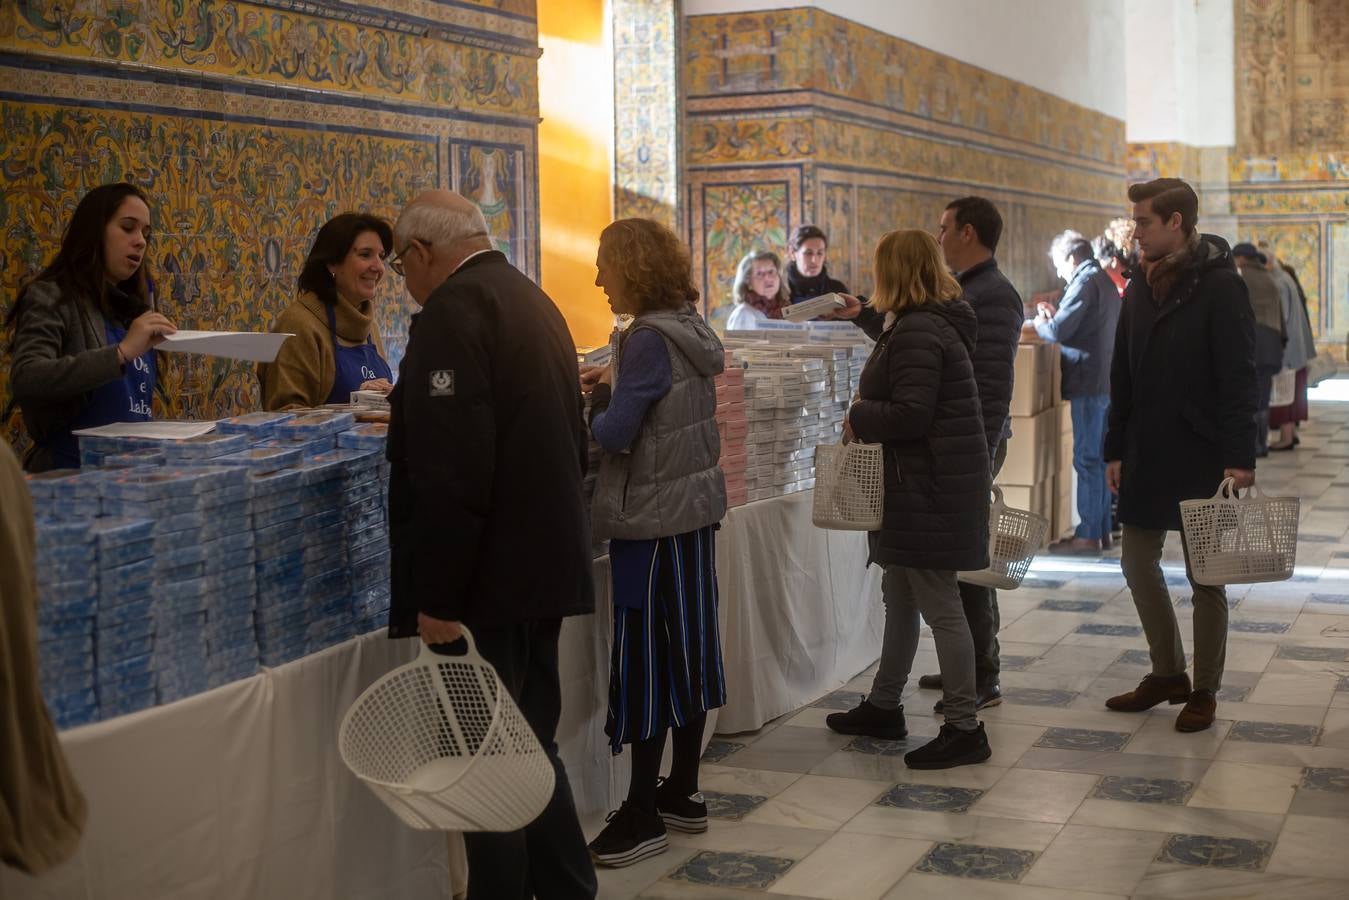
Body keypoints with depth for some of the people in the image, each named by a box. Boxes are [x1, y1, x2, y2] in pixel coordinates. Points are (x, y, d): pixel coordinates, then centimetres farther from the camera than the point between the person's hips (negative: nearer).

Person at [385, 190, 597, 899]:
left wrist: (437, 598, -20)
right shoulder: (532, 300, 14)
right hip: (546, 566, 10)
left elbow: (452, 474, -24)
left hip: (490, 580, -10)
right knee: (532, 747, 18)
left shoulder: (452, 312, -15)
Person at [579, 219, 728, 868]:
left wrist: (598, 396, -3)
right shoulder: (690, 330, 9)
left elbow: (616, 434, -22)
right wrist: (615, 388, 4)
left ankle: (644, 815, 4)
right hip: (694, 506, 9)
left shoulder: (649, 339, -18)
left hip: (653, 520, -9)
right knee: (686, 650, 14)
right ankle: (682, 793, 24)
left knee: (646, 659, -3)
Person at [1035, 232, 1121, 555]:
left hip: (1089, 382, -10)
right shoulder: (1105, 281, 18)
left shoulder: (1085, 282, -13)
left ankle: (1088, 535, -3)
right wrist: (1055, 316, 14)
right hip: (1107, 381, 10)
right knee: (1099, 458, 13)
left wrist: (1040, 323, 0)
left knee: (1087, 459, -6)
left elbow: (1058, 331, -19)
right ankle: (1102, 530, 18)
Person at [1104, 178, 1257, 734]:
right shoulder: (1140, 289, 10)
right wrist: (1116, 450, 10)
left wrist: (1239, 458, -19)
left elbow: (1238, 378, -15)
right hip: (1146, 457, 7)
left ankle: (1204, 691, 16)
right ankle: (1167, 673, 26)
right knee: (1138, 562, 10)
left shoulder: (1221, 285, -10)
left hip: (1201, 458, -7)